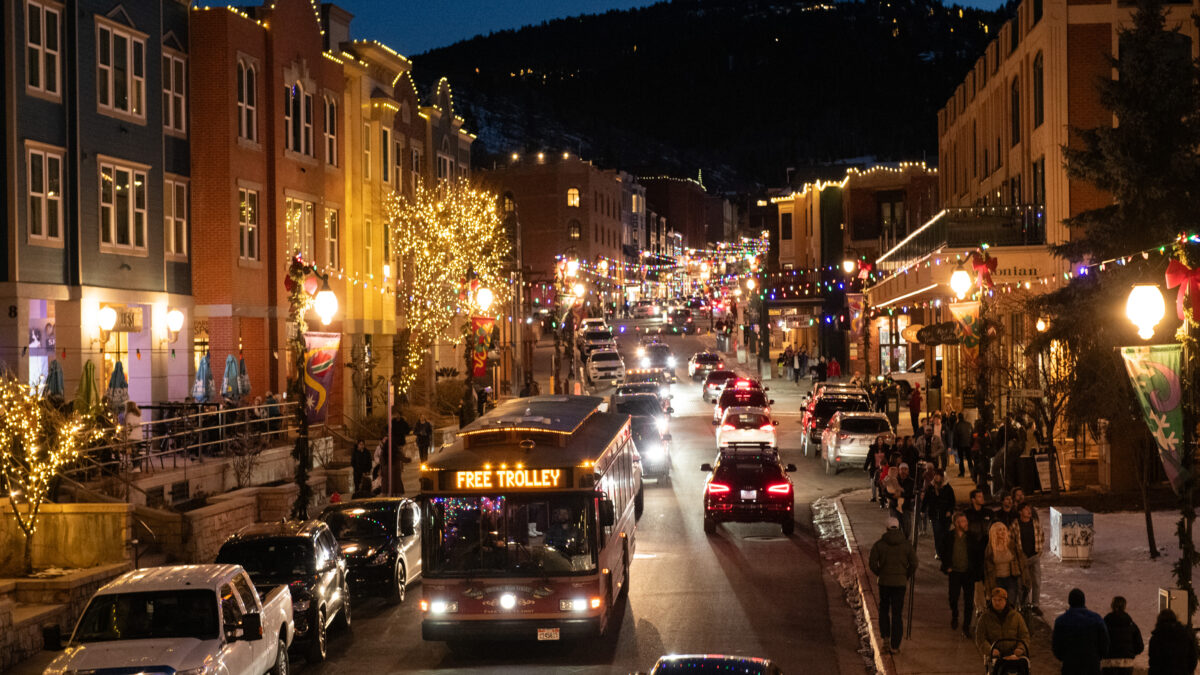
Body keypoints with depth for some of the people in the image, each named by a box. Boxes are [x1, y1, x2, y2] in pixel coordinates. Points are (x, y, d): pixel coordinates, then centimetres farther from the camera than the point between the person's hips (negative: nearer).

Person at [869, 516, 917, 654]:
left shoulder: (879, 544, -5)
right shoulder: (906, 544, -2)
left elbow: (872, 563, -8)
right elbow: (914, 564, -4)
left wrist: (879, 573, 9)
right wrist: (906, 577, 11)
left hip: (884, 582, 0)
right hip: (900, 582, 0)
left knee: (884, 608, 24)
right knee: (897, 613, 5)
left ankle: (885, 635, 17)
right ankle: (895, 644, 4)